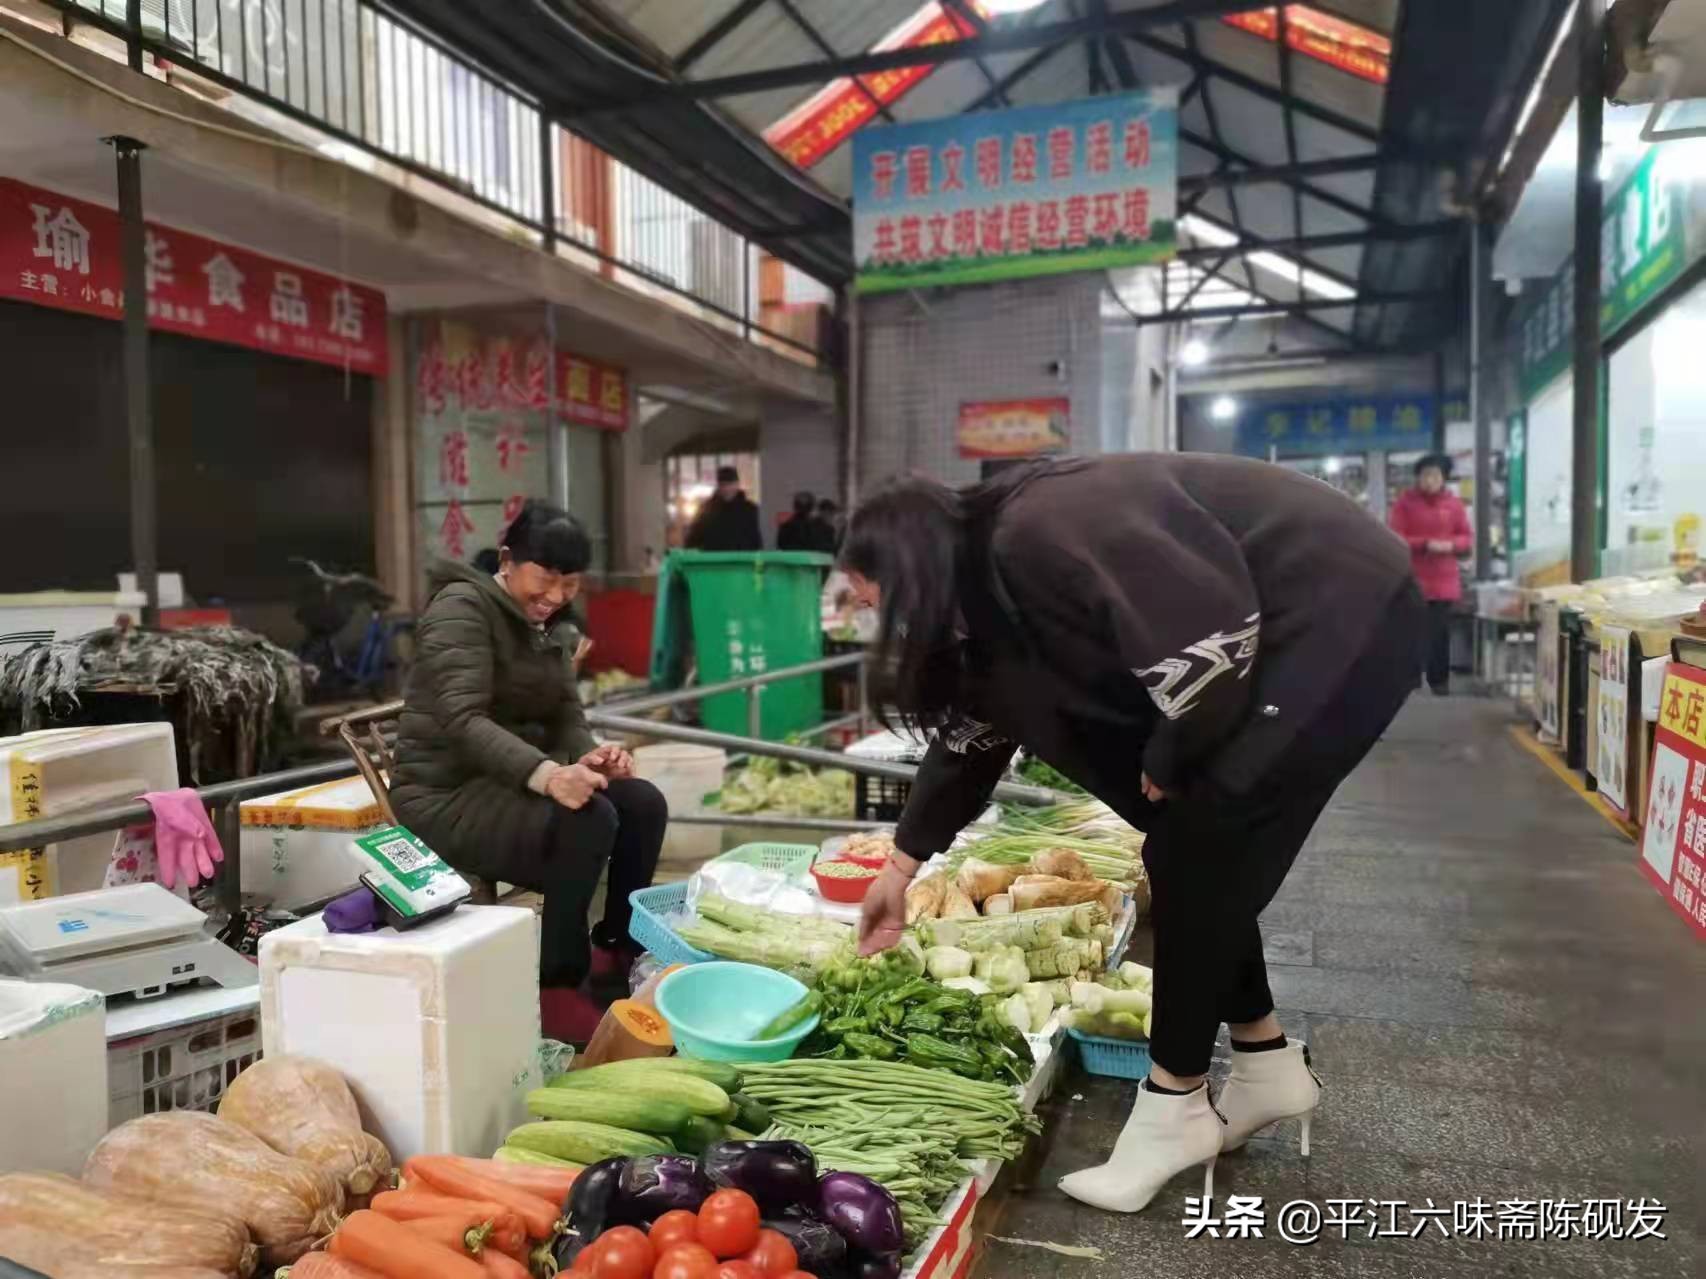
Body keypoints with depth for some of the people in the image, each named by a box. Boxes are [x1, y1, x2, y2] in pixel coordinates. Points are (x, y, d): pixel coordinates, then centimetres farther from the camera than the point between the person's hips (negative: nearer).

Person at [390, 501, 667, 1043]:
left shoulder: (553, 628, 12)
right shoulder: (462, 607, -15)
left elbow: (566, 717, 7)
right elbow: (463, 719, -27)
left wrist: (589, 755, -17)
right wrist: (543, 773, -43)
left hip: (512, 781, 8)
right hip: (446, 794, -8)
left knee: (643, 803, -10)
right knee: (589, 820, -29)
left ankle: (618, 947, 6)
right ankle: (556, 986, -18)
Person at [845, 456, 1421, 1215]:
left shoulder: (1037, 535, -25)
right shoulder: (992, 580, 6)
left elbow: (1212, 631, -31)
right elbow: (975, 729, 15)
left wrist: (1170, 762, -13)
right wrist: (902, 866, 22)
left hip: (1343, 622, -9)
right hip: (1284, 637, 9)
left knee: (1196, 855, -6)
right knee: (1197, 853, 10)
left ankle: (1176, 1106, 9)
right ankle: (1268, 1066, 25)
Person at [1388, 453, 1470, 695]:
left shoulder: (1454, 502, 4)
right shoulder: (1405, 501, -3)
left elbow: (1468, 539, 8)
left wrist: (1451, 544, -13)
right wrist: (1425, 544, -20)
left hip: (1445, 580, 2)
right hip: (1413, 579, -2)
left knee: (1441, 632, 5)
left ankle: (1440, 680, 15)